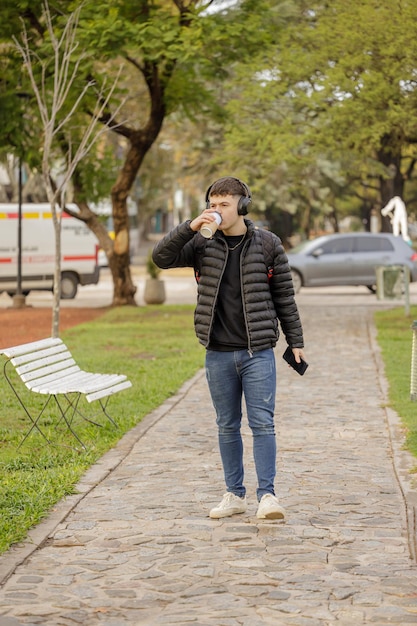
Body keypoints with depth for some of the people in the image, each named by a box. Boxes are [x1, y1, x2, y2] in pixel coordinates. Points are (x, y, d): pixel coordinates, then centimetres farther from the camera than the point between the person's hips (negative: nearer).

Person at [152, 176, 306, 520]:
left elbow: (285, 296, 5)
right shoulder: (203, 244, 4)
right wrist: (191, 227, -16)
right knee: (227, 426, 10)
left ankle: (267, 495, -3)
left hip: (258, 352, -2)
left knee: (263, 423, -6)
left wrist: (296, 342, 4)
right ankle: (235, 494, 19)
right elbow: (162, 258, -5)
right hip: (218, 353, 2)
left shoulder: (267, 244, 0)